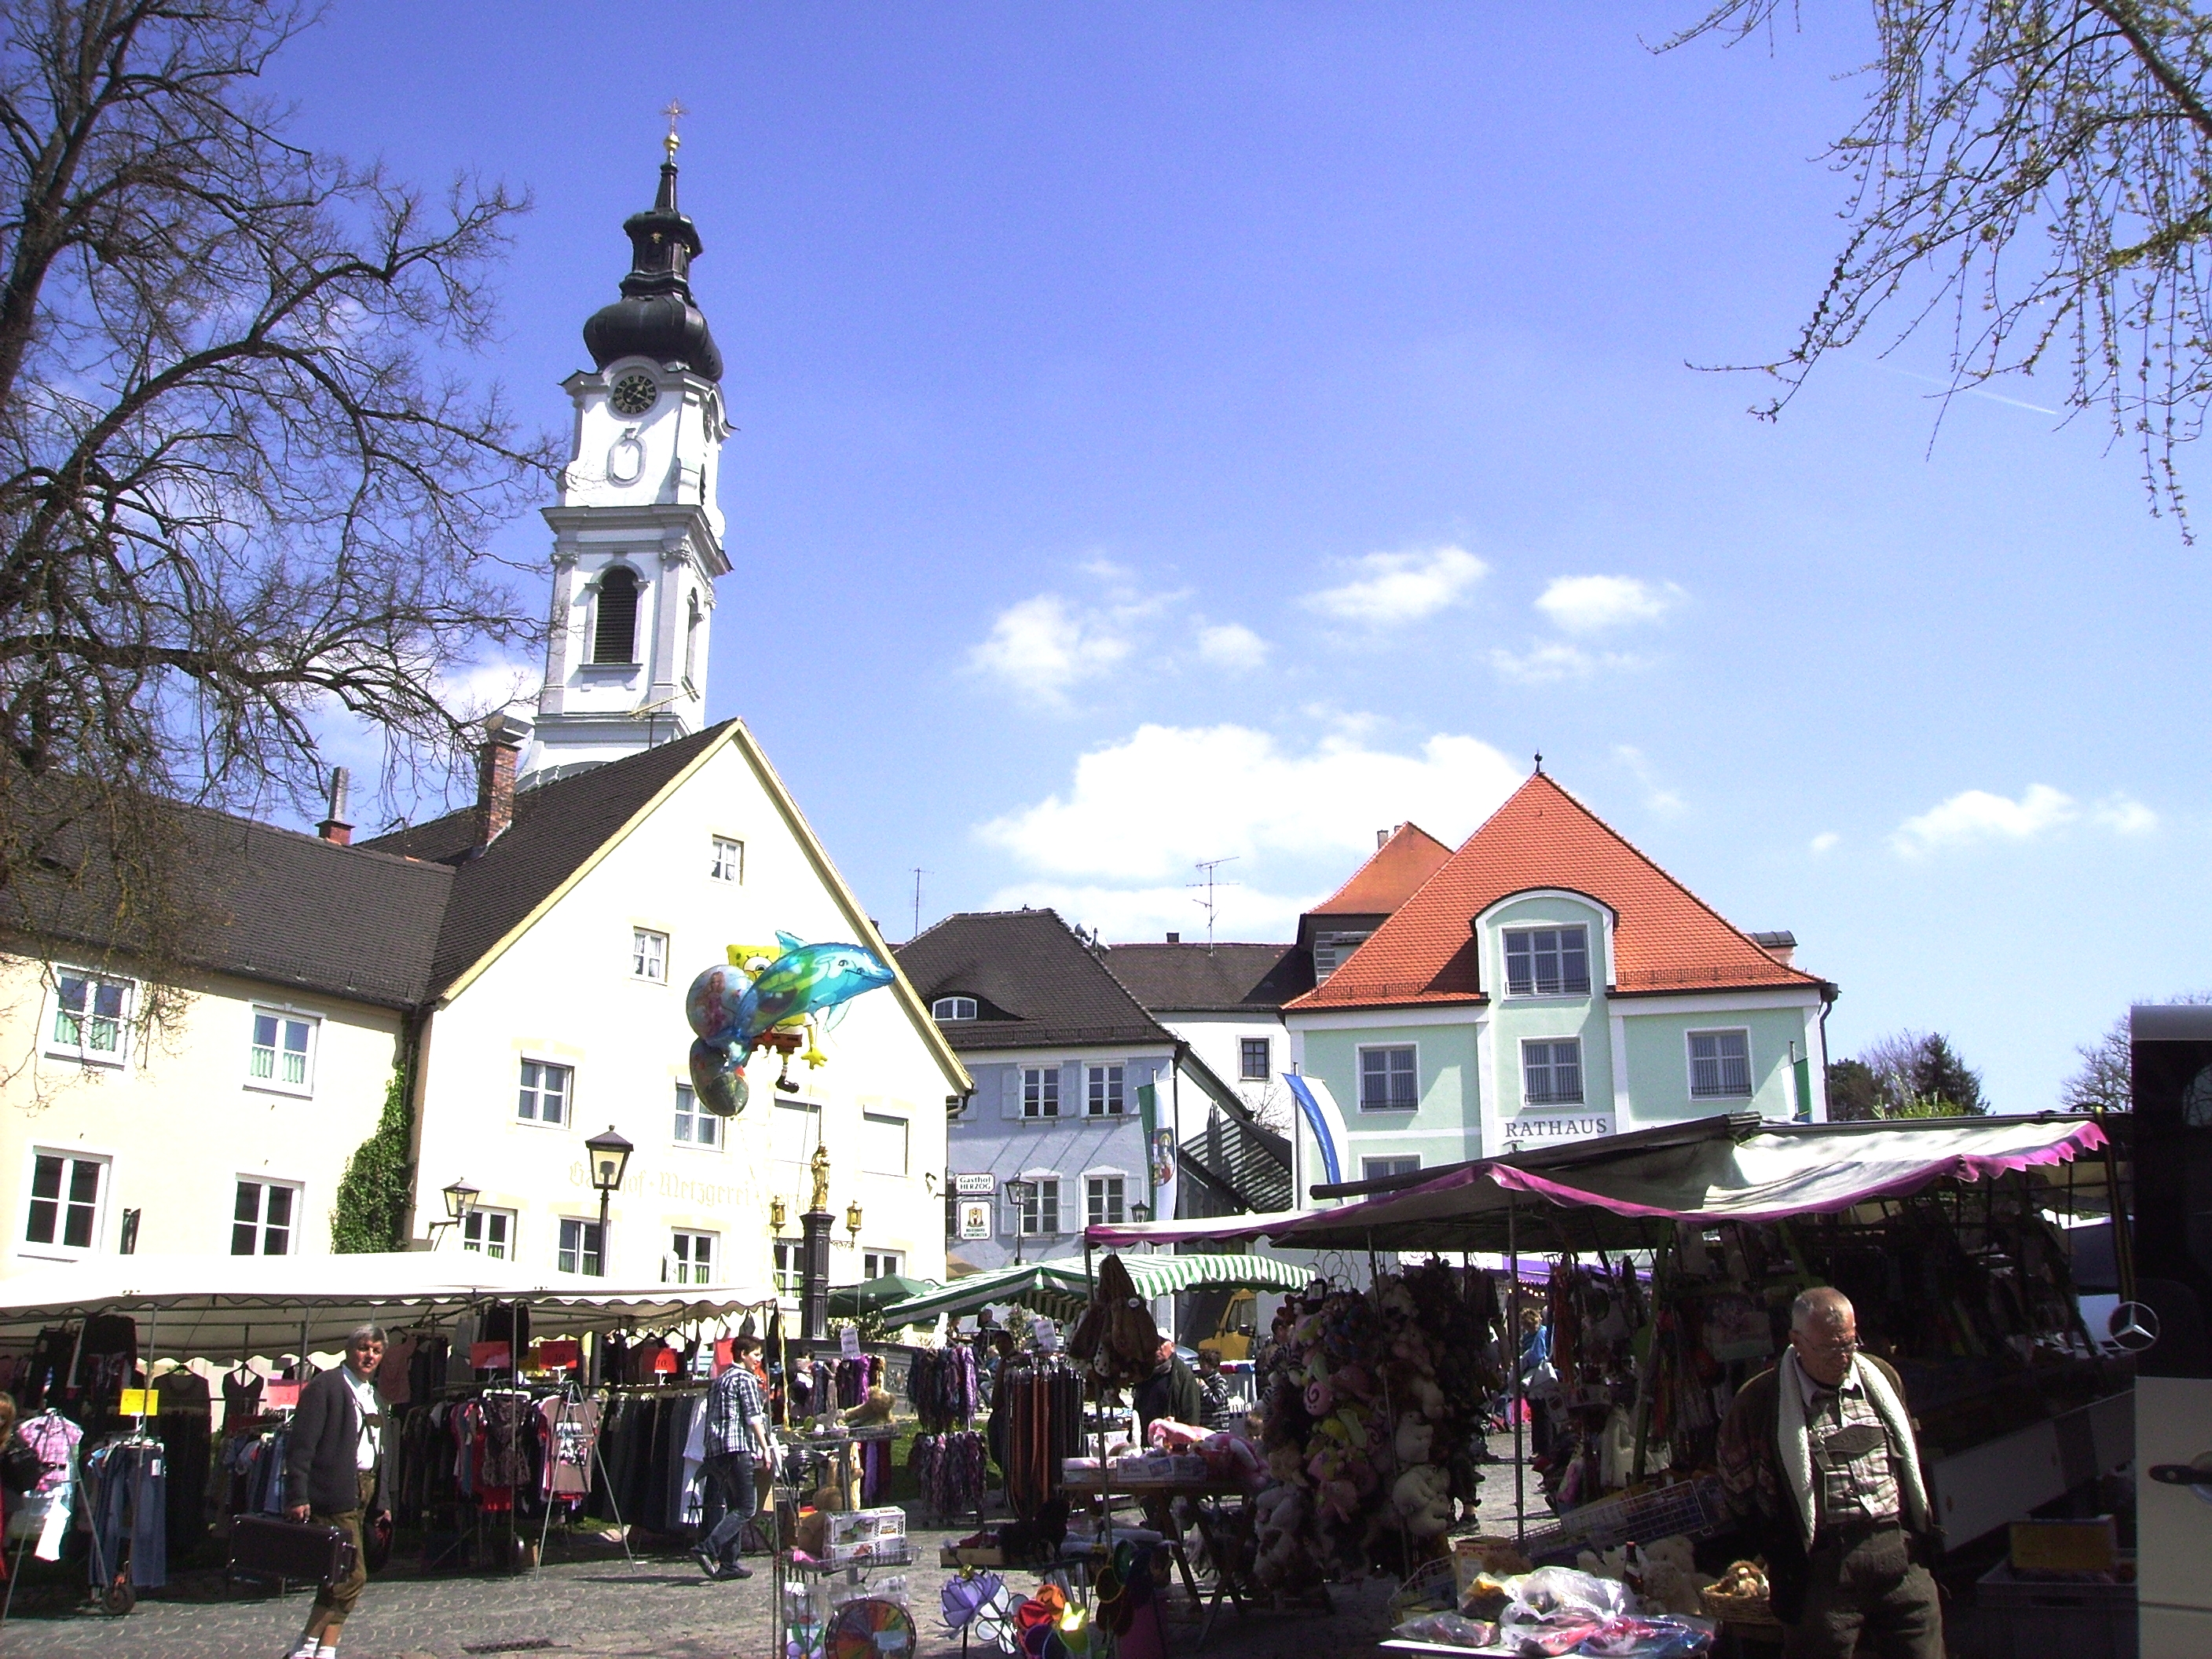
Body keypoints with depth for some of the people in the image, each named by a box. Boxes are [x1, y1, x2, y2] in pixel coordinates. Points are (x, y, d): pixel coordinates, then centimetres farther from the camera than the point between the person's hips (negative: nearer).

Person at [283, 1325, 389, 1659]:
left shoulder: (375, 1397, 19)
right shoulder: (325, 1386, -7)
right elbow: (301, 1445, -13)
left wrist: (380, 1503, 18)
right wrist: (298, 1497, -20)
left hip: (363, 1494, 9)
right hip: (337, 1494, -9)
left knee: (338, 1577, 10)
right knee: (352, 1576, -10)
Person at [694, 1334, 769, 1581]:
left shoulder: (720, 1380, 22)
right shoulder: (745, 1378, -4)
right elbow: (753, 1418, -10)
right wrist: (765, 1448, -8)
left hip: (716, 1450, 9)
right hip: (738, 1448, -9)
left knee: (734, 1507, 11)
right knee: (746, 1507, -9)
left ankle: (728, 1564, 7)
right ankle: (707, 1549, -20)